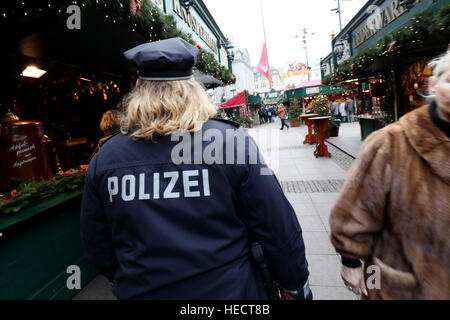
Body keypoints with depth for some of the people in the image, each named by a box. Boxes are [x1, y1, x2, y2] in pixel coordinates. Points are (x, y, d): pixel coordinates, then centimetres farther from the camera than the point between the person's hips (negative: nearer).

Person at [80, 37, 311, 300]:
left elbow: (97, 247, 1)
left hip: (140, 292, 3)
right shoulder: (231, 140, -19)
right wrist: (295, 286, 4)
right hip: (229, 290, -1)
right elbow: (278, 228, -14)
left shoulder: (103, 159, -9)